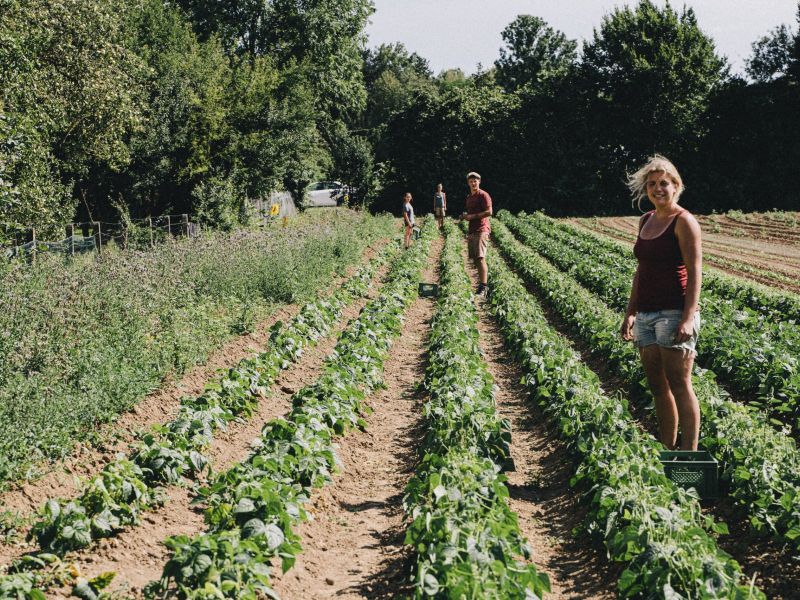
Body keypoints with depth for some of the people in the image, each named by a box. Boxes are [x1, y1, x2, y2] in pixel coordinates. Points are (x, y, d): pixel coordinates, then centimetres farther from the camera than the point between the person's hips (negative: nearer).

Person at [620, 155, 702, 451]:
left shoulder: (684, 221, -7)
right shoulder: (645, 220, 16)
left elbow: (695, 273, -13)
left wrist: (689, 318, -21)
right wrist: (630, 313, 19)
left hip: (674, 312, -8)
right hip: (646, 314, 8)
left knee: (679, 385, -8)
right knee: (658, 387, 11)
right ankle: (667, 452, 19)